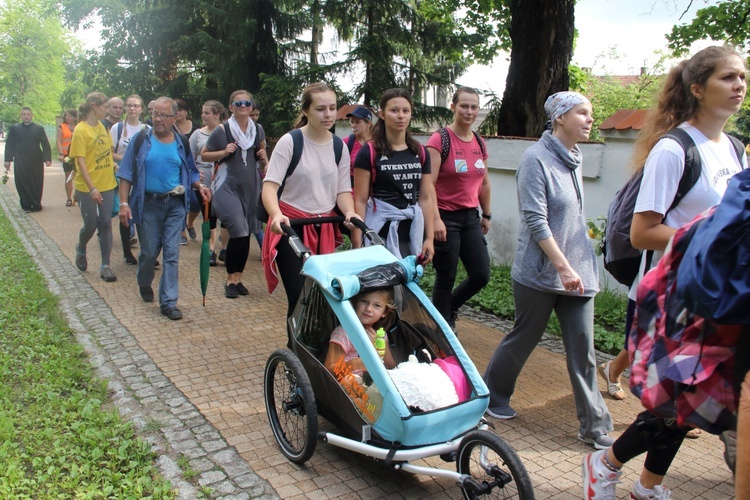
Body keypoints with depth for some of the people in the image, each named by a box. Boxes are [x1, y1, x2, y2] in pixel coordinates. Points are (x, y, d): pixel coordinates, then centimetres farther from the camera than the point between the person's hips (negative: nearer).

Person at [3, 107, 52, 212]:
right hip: (20, 163, 0)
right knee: (22, 184, -1)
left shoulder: (39, 128, 7)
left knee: (37, 184, 4)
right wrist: (8, 160, -1)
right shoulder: (14, 128, 7)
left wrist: (47, 159, -6)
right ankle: (26, 205, 6)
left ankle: (36, 204, 16)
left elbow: (45, 145, 4)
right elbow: (9, 145, 6)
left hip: (36, 162, 0)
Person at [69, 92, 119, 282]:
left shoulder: (102, 126, 6)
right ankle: (81, 250, 36)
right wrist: (92, 188, -20)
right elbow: (80, 161, -15)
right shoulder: (80, 130, -12)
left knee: (106, 224, 4)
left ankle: (105, 266, 10)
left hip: (107, 185, 5)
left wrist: (114, 164, 0)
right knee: (91, 225, 5)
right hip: (88, 188, -5)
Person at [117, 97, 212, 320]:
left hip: (175, 204, 1)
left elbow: (190, 173, 14)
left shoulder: (181, 143, 6)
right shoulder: (141, 140, -1)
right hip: (148, 204, -1)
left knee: (172, 254, 0)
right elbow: (126, 174, 0)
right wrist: (124, 203, -8)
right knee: (149, 252, 7)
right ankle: (144, 283, 39)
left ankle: (168, 302, 6)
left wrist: (199, 186, -8)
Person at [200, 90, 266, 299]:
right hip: (228, 186, -5)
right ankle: (230, 279, 3)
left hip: (251, 186, 5)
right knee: (238, 232, -14)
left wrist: (263, 156, 2)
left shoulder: (256, 130, 9)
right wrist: (223, 152, -15)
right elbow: (204, 155, 2)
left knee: (246, 234, 7)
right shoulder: (222, 130, -4)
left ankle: (238, 277, 21)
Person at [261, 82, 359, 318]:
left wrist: (349, 212, -16)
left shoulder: (339, 147, 6)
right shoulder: (290, 142, -9)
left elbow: (343, 189, 5)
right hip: (290, 227, -4)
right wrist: (276, 214, -36)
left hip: (325, 229, 5)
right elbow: (270, 184, -16)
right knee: (300, 297, -9)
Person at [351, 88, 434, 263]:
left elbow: (425, 198, 9)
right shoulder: (369, 153, -4)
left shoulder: (420, 153, 8)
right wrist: (357, 242, -9)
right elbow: (360, 201, -5)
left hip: (412, 234, 4)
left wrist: (429, 238, 4)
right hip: (380, 234, -4)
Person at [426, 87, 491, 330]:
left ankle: (449, 308, 33)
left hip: (470, 218, 7)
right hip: (446, 217, -7)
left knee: (481, 275, 6)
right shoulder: (440, 140, -11)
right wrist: (436, 219, -23)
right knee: (446, 279, 3)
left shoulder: (479, 143, 10)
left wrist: (486, 215, 20)